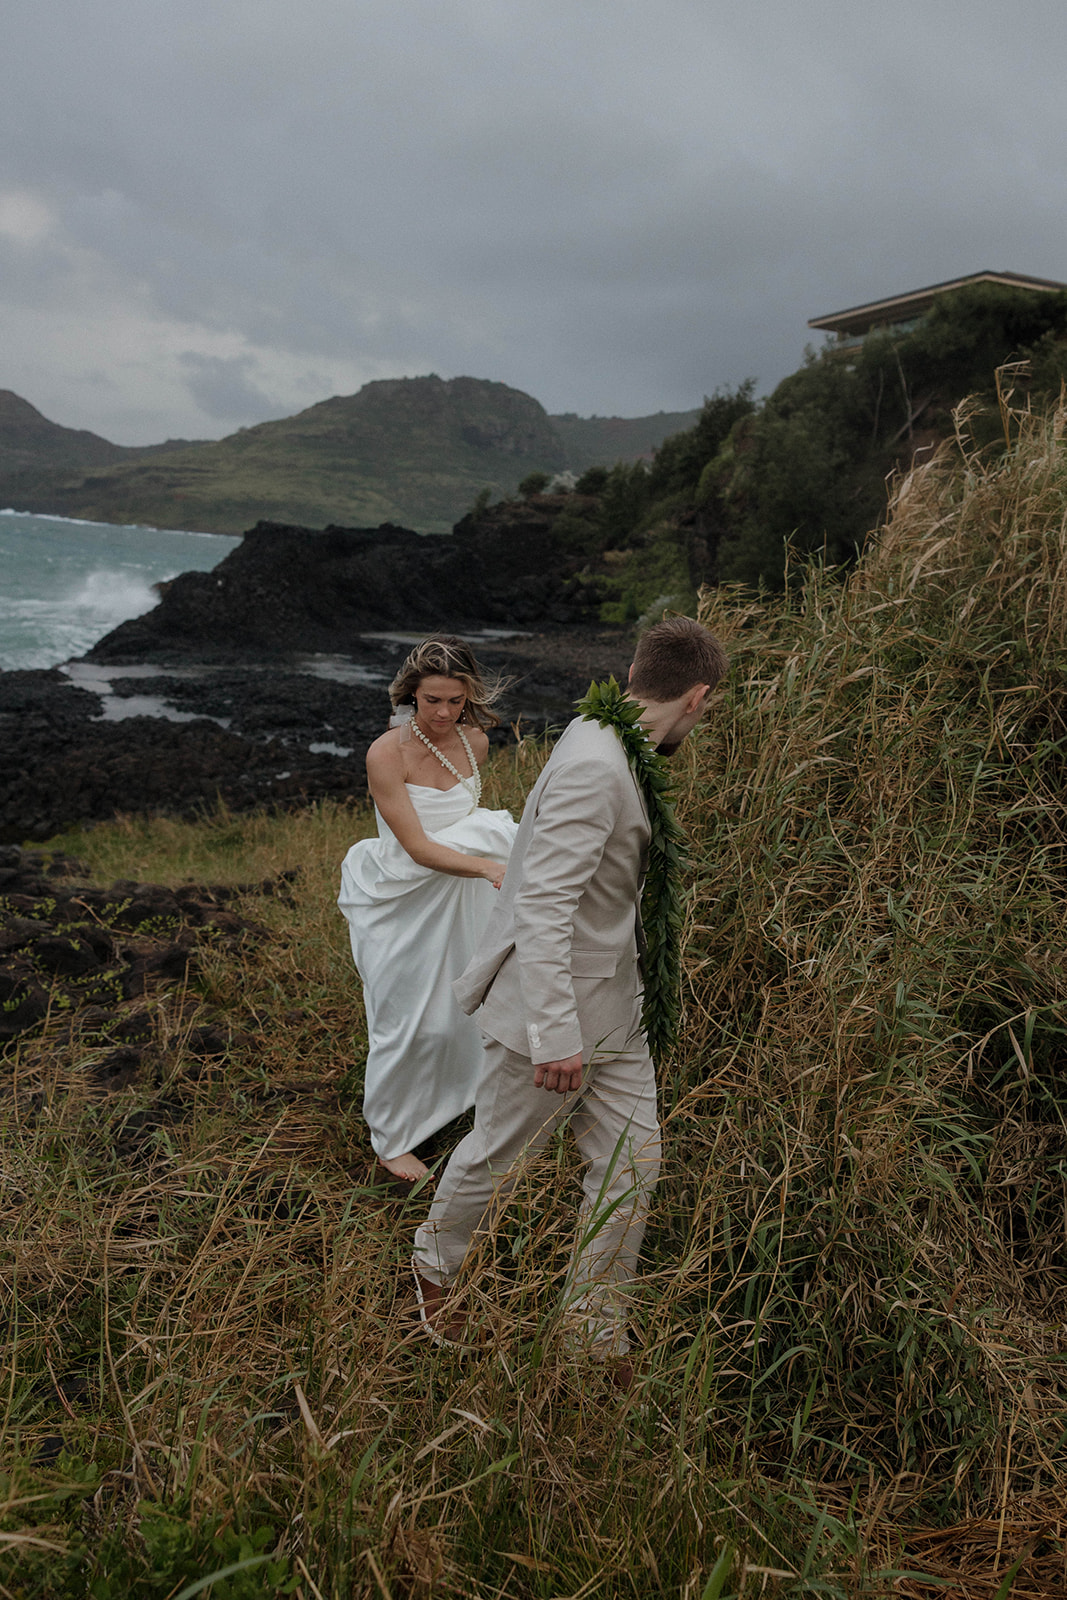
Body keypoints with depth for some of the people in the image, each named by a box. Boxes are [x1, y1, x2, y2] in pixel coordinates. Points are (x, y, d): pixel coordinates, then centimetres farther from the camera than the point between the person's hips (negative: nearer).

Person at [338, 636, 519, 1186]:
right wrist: (486, 867, -38)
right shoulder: (387, 754, -23)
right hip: (403, 898, -5)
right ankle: (391, 1140, 26)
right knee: (410, 1022, 4)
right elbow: (418, 848, -28)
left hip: (458, 891, 5)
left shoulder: (475, 742, -5)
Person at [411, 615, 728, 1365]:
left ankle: (598, 1334, 29)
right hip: (554, 1006, -9)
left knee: (632, 1166, 11)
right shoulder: (593, 767, -26)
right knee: (496, 1159, 14)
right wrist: (555, 1034, -31)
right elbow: (542, 907, -31)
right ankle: (436, 1264, 44)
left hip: (613, 1007, 9)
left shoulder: (620, 756, 5)